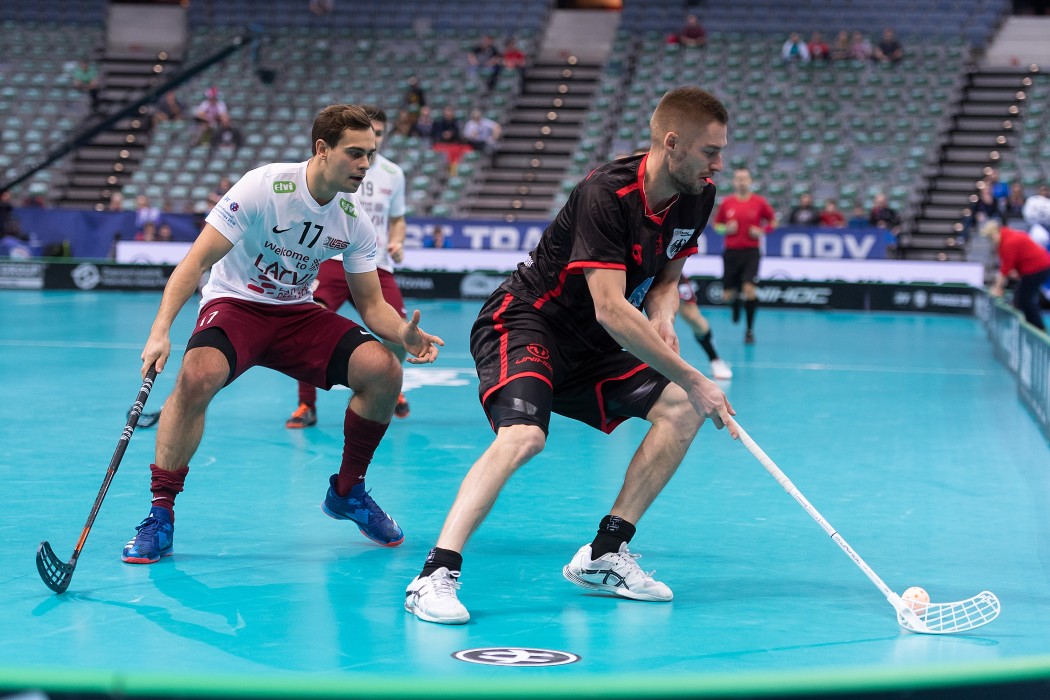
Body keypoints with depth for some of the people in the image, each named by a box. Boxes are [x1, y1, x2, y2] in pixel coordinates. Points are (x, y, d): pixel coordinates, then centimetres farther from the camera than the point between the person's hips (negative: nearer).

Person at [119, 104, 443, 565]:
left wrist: (404, 334, -21)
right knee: (197, 375, -36)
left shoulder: (355, 222, -4)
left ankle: (347, 491, 6)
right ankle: (160, 516, -22)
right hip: (234, 304, -4)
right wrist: (161, 330, -33)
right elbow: (197, 261, -21)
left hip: (297, 312, 5)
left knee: (383, 370, -17)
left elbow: (372, 304, 1)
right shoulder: (263, 187, -20)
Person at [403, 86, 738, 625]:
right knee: (523, 435, -32)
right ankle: (436, 575, -31)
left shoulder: (697, 198, -2)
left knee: (682, 410, -5)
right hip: (523, 325, -8)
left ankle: (604, 555, -1)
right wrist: (691, 379, -30)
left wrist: (662, 316, -9)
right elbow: (610, 309, -32)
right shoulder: (605, 195, -26)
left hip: (588, 349, 8)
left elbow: (666, 276, 15)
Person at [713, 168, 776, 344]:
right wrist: (726, 229, -8)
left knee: (749, 289, -18)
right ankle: (735, 304, 43)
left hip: (751, 252, -2)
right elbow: (716, 224, 13)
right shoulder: (726, 203, 3)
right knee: (727, 295, 3)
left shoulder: (759, 202, -1)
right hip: (731, 252, 2)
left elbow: (773, 221, 11)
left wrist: (762, 231, -8)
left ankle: (749, 330, -3)